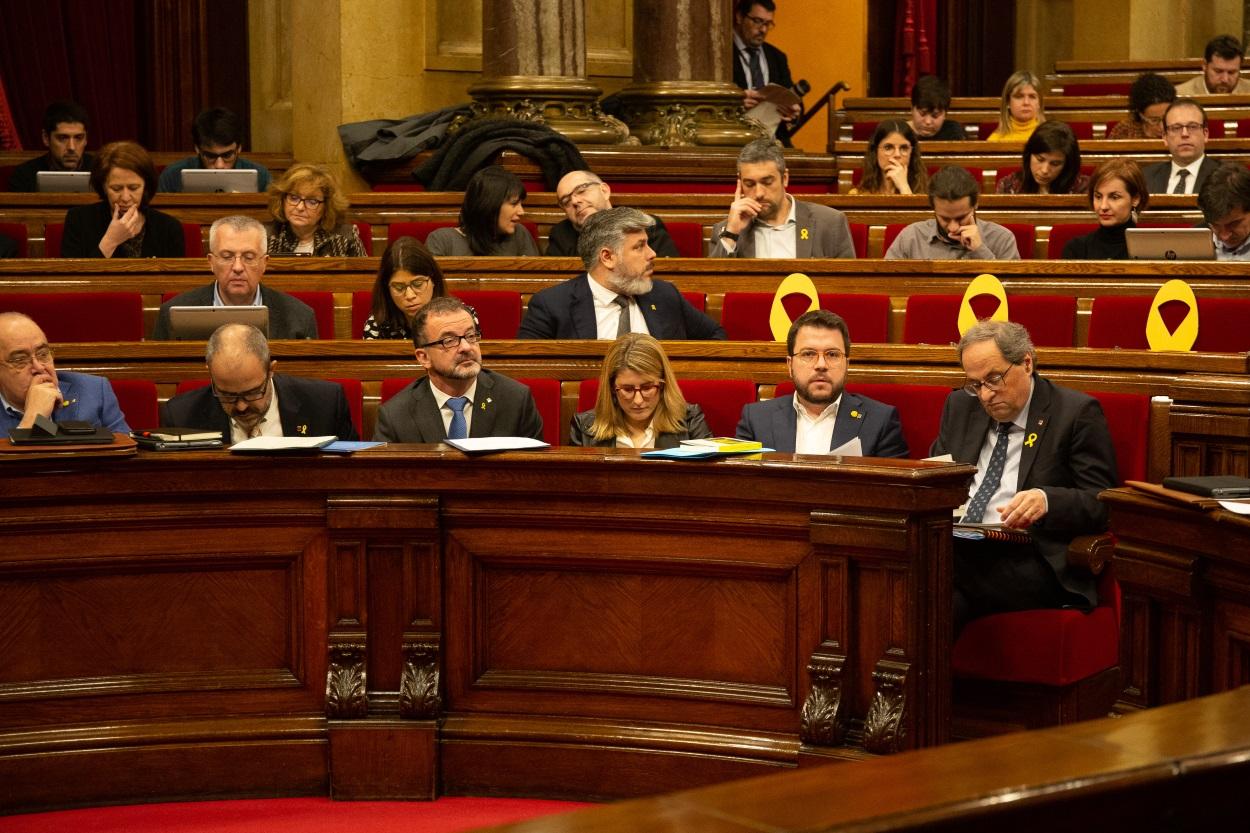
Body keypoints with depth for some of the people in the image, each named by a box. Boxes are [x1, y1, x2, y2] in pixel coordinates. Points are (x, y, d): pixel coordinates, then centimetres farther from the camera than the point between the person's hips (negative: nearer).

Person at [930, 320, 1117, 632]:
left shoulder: (1076, 412, 3)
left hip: (1024, 561, -5)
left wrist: (1047, 500, -22)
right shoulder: (960, 406, 20)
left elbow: (1102, 502, -1)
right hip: (952, 547, 5)